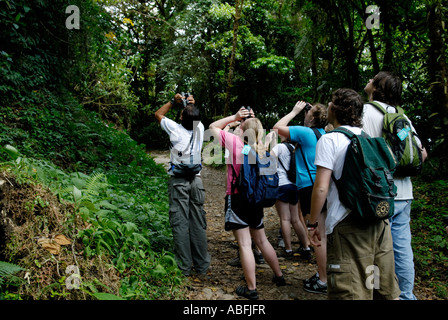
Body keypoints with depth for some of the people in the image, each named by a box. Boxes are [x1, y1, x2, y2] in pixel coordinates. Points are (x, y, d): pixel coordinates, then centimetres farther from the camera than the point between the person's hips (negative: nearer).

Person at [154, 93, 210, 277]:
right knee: (198, 224, 7)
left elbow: (158, 114, 10)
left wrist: (174, 102, 14)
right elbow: (196, 120, 26)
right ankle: (202, 267, 14)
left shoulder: (176, 129, -10)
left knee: (180, 224, 2)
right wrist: (193, 105, 14)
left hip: (178, 181, -3)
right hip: (196, 181, 3)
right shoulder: (200, 129, -1)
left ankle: (184, 267, 6)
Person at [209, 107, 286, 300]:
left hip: (237, 198, -6)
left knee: (245, 244, -2)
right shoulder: (260, 148, 2)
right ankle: (279, 276, 31)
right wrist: (253, 121, 13)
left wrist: (235, 117, 0)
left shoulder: (235, 142, -12)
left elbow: (213, 127, 1)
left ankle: (251, 289, 4)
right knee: (262, 241, 20)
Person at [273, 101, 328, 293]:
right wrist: (298, 112, 20)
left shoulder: (305, 132, -12)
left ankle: (323, 282, 4)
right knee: (324, 234, 16)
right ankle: (323, 273, 29)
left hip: (309, 187, -8)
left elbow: (278, 127, -7)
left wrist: (295, 111, 3)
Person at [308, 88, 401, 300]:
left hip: (348, 225, -7)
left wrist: (313, 223, -4)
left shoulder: (329, 140, -8)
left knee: (350, 292, 0)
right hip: (381, 221, 7)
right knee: (388, 289, 17)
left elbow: (321, 188, -14)